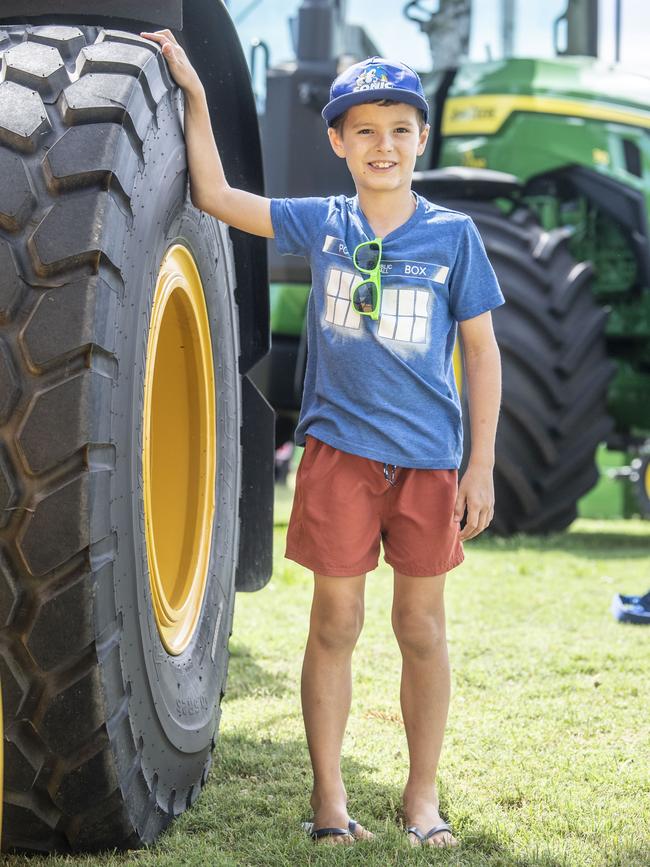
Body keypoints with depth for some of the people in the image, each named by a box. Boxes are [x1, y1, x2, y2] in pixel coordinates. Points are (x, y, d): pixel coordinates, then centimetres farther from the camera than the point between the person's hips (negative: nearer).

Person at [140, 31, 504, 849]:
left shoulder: (452, 235, 0)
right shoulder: (320, 224, 3)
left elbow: (481, 352, 2)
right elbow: (214, 196, 1)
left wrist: (481, 465, -2)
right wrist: (194, 93, -4)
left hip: (428, 457, 0)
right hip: (339, 449, 0)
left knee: (421, 628, 7)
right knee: (335, 622, 3)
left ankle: (422, 794, 19)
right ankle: (328, 794, 13)